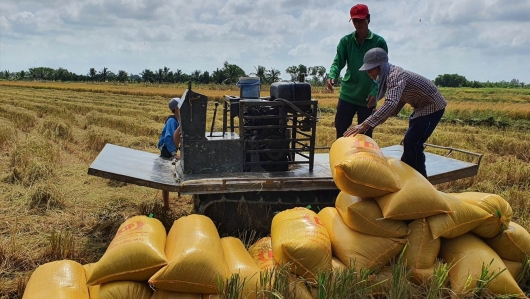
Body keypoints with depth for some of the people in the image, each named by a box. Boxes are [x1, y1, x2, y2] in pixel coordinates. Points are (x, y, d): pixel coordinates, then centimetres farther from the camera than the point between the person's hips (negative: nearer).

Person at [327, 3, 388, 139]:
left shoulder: (379, 42, -3)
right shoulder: (345, 41, 3)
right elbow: (338, 62, -5)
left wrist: (375, 92, -20)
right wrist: (332, 76, -28)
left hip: (368, 97, -2)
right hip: (347, 95, 2)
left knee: (365, 135, 8)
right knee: (341, 130, 6)